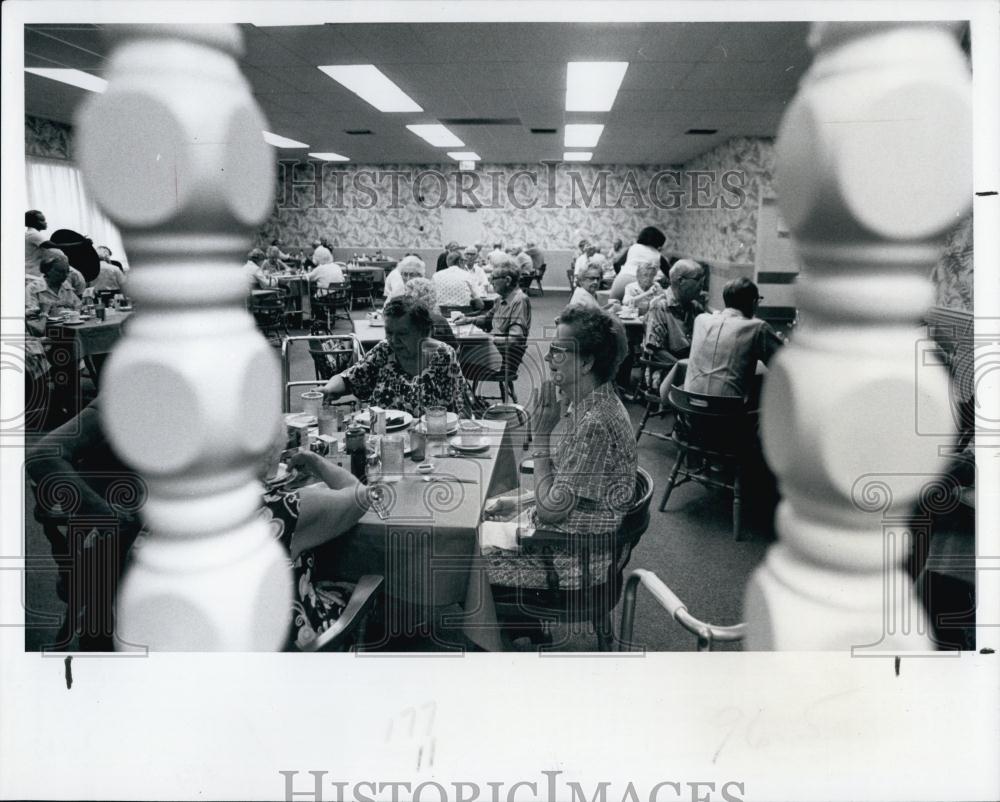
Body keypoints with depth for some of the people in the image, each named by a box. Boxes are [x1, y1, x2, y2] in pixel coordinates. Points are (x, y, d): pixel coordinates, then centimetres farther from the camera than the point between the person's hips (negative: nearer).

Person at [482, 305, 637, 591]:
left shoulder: (595, 425, -28)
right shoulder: (584, 405, 4)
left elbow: (550, 510, -23)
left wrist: (541, 435, -19)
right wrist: (517, 501, 7)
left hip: (568, 563, -9)